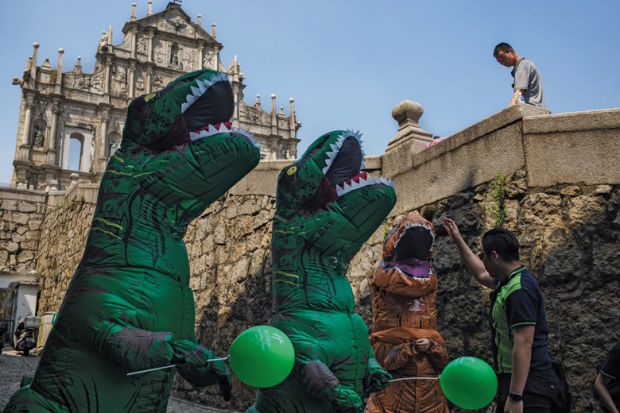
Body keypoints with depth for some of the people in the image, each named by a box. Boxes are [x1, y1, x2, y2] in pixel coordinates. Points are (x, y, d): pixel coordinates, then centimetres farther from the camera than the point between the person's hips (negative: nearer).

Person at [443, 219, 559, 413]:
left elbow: (523, 345, -26)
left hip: (527, 386, -10)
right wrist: (458, 241, 32)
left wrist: (515, 396, -27)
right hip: (520, 381, 10)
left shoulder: (519, 290, -21)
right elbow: (481, 274, 31)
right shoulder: (510, 280, 10)